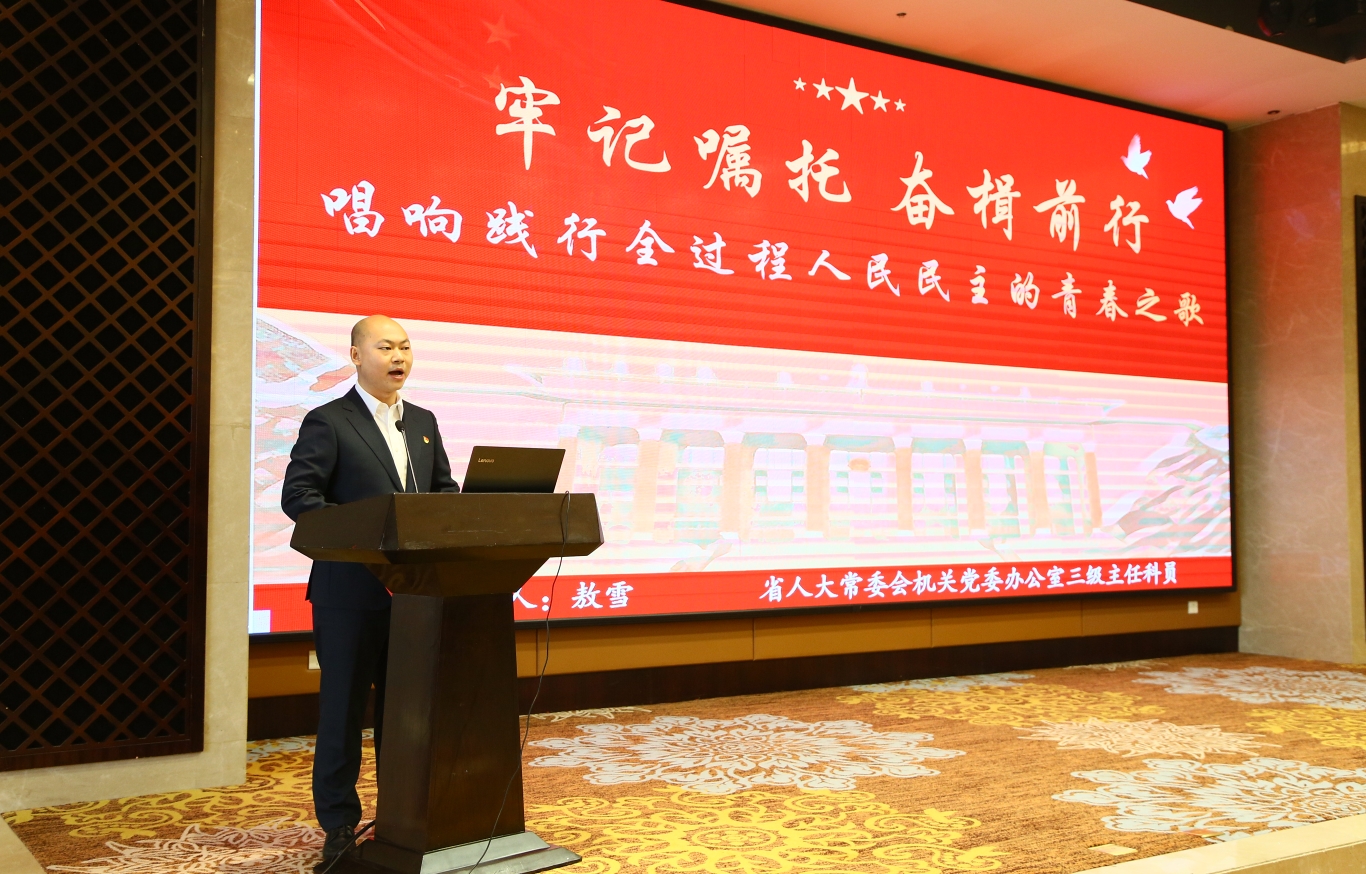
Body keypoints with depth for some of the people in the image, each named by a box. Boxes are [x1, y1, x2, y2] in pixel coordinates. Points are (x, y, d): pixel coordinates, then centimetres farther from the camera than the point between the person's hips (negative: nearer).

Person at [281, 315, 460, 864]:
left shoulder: (423, 422, 14)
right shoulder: (327, 422, -4)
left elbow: (445, 488, 17)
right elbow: (297, 495, -11)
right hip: (352, 588, -5)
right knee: (343, 705, 4)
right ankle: (338, 823, 17)